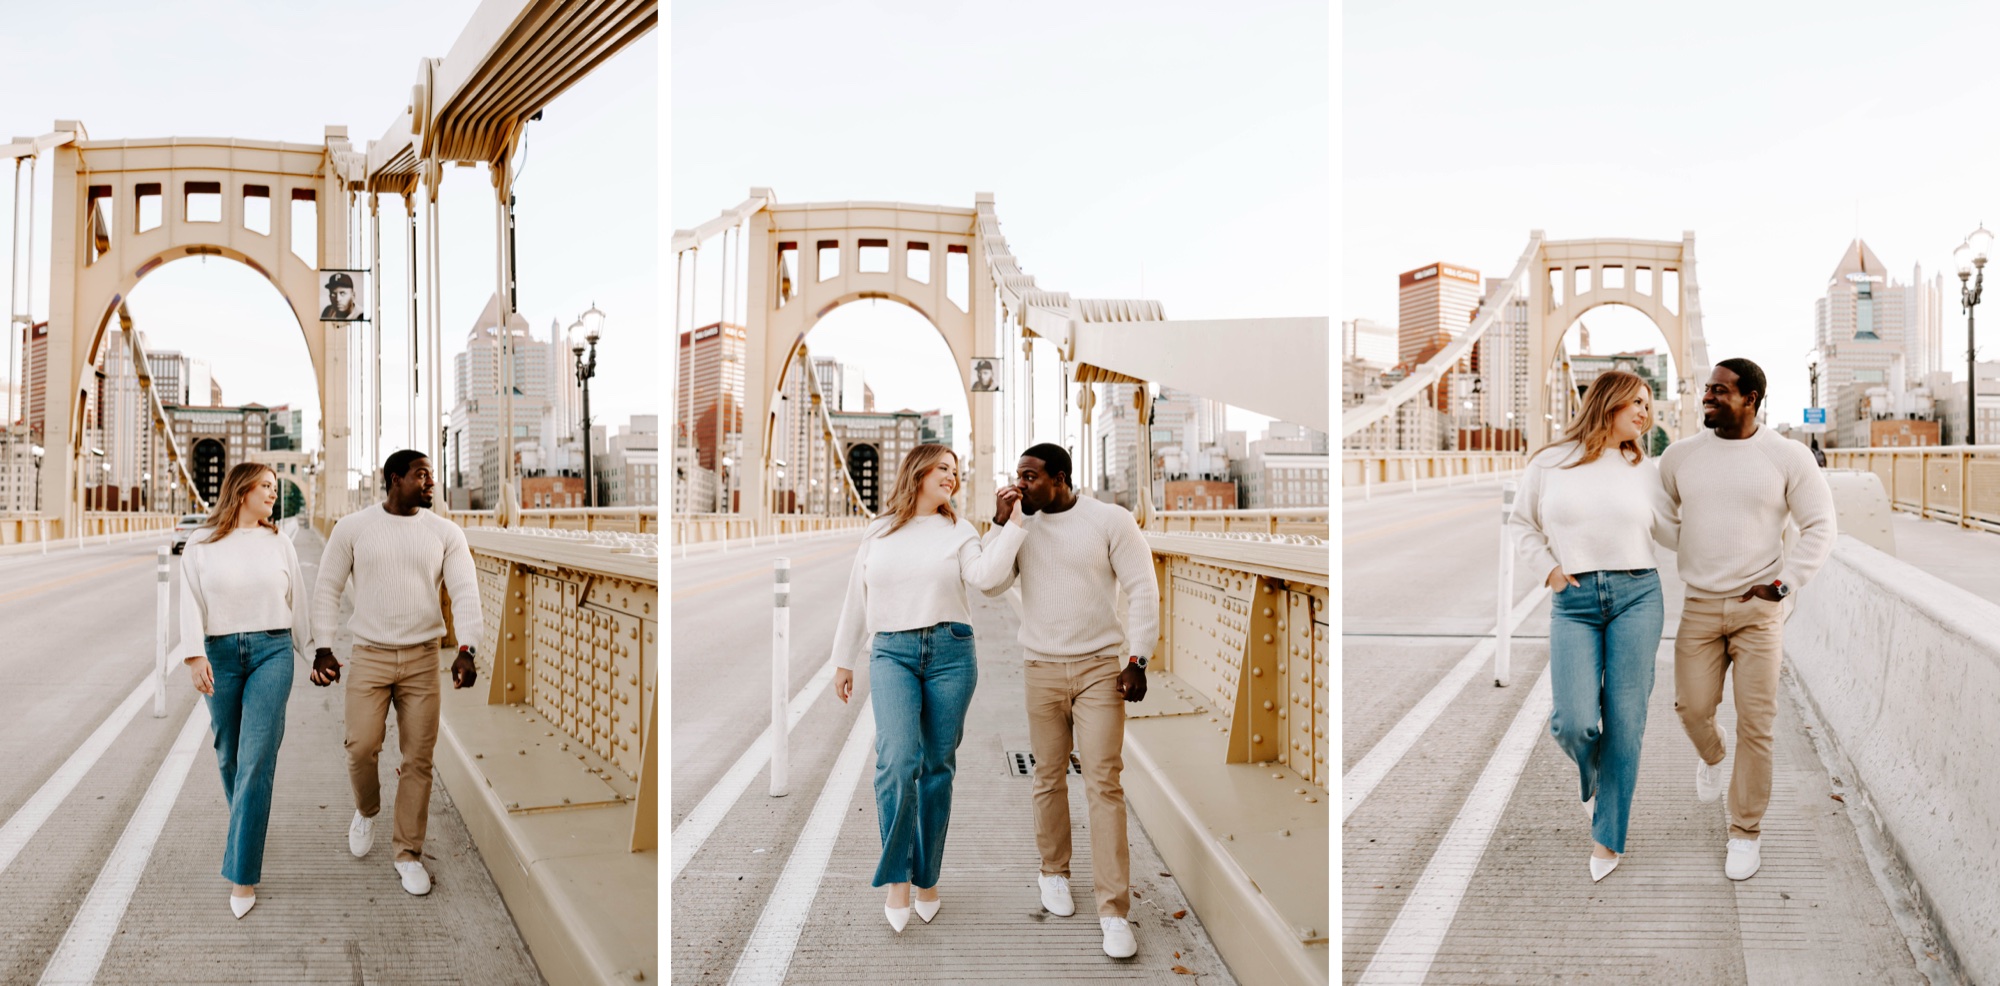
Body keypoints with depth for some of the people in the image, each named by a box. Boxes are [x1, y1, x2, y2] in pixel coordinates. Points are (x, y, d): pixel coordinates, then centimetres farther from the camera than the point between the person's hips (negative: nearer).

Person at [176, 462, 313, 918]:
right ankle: (244, 822, 43)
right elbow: (190, 602, -4)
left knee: (257, 760, -9)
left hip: (272, 651, 0)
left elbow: (298, 603, 13)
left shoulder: (278, 543, 8)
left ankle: (243, 876, -7)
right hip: (220, 653, 1)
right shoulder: (201, 543, 3)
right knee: (228, 754, 12)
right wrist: (194, 654, -16)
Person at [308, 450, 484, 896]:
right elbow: (327, 588, 5)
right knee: (361, 746, -10)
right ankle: (366, 810, 24)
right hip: (369, 657, -1)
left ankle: (409, 854, 14)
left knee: (418, 759, 2)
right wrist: (323, 648, -2)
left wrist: (465, 649, -18)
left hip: (423, 659, 1)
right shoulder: (353, 528, 1)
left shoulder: (445, 533, 2)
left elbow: (465, 592, -5)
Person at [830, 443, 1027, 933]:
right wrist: (844, 661, 17)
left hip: (950, 652, 1)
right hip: (892, 653, -1)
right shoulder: (878, 531, 11)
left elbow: (986, 575, -10)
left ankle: (927, 877, 19)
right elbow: (856, 599, 16)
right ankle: (897, 877, -6)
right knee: (898, 760, -19)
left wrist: (1009, 524, -13)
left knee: (937, 767, 5)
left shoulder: (958, 530, 9)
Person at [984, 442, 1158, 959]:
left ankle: (1114, 912, -7)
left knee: (1104, 783, -8)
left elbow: (1142, 588, -5)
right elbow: (992, 585, -1)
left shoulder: (1110, 520, -6)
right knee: (1049, 776, 9)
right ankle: (1054, 872, 30)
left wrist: (1137, 660, -9)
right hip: (1041, 669, 3)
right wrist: (1001, 525, -9)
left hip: (1101, 666, -3)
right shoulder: (1020, 525, 5)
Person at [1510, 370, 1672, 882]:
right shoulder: (1549, 464, 6)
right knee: (1574, 721, -11)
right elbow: (1524, 524, 14)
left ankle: (1608, 837, 14)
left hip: (1638, 595, 1)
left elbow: (1675, 531, 8)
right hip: (1574, 601, -1)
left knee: (1624, 721, 1)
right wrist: (1547, 570, 3)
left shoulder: (1646, 470, 10)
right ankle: (1592, 776, 27)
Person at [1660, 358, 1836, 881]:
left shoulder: (1788, 456, -4)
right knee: (1692, 707, -1)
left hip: (1759, 608, -2)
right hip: (1698, 605, 2)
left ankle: (1745, 833, 11)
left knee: (1755, 721, -2)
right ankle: (1711, 756, 37)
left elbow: (1820, 528, 0)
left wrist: (1783, 584, -9)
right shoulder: (1680, 456, 3)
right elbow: (1659, 521, 15)